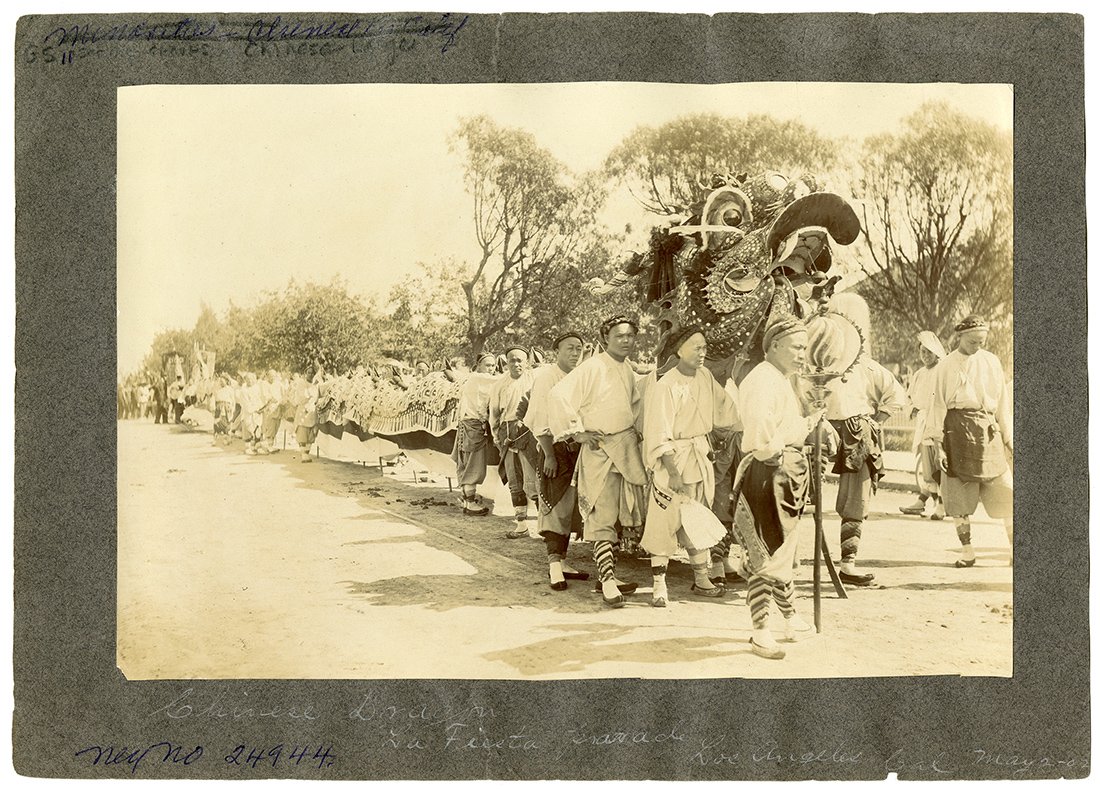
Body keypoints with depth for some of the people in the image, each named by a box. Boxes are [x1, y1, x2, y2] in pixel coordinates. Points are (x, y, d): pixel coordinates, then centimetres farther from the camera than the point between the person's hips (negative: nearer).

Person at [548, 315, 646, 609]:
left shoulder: (629, 372, 12)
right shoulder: (592, 368, -12)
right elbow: (560, 395, -18)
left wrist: (634, 428, 14)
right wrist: (577, 431, -15)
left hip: (627, 447, 8)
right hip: (599, 448, -8)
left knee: (617, 515, 11)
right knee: (602, 518, -9)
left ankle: (606, 576, 21)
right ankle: (608, 582, -12)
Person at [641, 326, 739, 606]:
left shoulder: (705, 376, 5)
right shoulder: (665, 386, -16)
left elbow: (723, 406, 20)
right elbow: (661, 434, -18)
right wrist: (673, 472, -23)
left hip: (701, 455, 7)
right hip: (672, 458, -7)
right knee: (665, 523, -6)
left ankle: (701, 579, 27)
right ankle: (659, 586, 1)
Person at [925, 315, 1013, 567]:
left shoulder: (991, 362, 10)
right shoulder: (946, 366, 3)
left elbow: (1003, 402, 14)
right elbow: (939, 404, 3)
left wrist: (1008, 437, 11)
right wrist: (938, 441, -4)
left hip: (987, 429, 2)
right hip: (957, 430, -2)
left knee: (1004, 490, -3)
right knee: (958, 496, -1)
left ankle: (1013, 548, 6)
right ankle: (967, 550, 7)